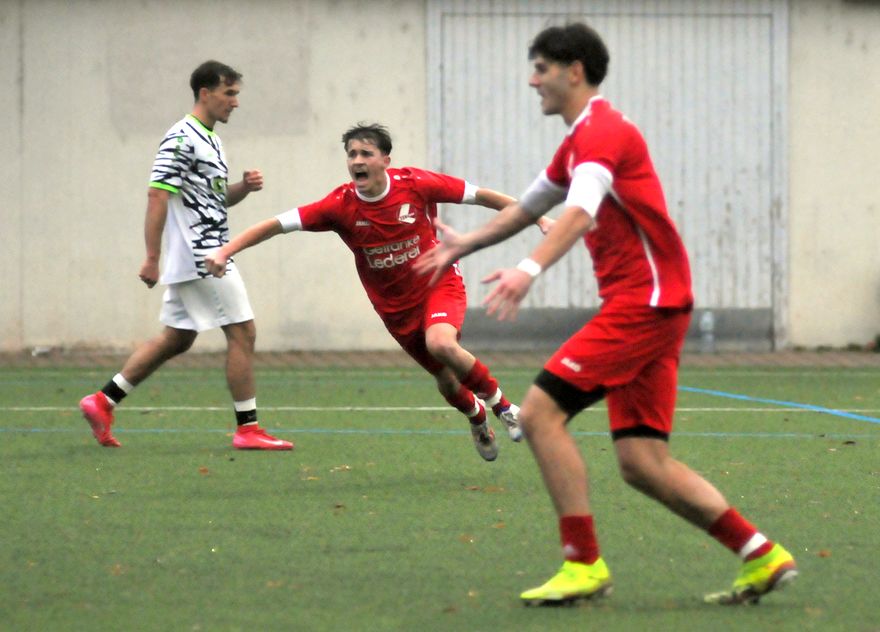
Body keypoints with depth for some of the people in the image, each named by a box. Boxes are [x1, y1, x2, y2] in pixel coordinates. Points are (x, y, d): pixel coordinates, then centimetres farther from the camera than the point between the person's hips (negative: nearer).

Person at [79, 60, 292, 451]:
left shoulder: (210, 140, 17)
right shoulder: (181, 139, -14)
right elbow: (157, 196, -18)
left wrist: (245, 187, 4)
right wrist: (151, 258, -21)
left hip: (202, 257, 10)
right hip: (201, 258, -10)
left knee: (176, 339, 12)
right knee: (243, 332, -7)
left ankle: (103, 402, 14)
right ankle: (247, 429, -3)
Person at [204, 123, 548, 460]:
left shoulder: (415, 184, -18)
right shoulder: (341, 205, -16)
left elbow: (479, 195, -8)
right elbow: (277, 224, -18)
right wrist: (225, 251, -29)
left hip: (439, 283, -3)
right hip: (395, 304, 3)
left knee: (440, 344, -33)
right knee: (447, 380, 7)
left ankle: (499, 401, -7)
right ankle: (477, 418, 45)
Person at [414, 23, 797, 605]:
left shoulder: (602, 131, -11)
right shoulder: (580, 140, 22)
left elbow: (581, 210, -29)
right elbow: (530, 206, 38)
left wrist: (530, 270, -43)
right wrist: (464, 245, 39)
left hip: (645, 301, -10)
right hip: (645, 305, 10)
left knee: (540, 413, -12)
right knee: (642, 463, 3)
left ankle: (584, 566, -11)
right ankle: (763, 557, 3)